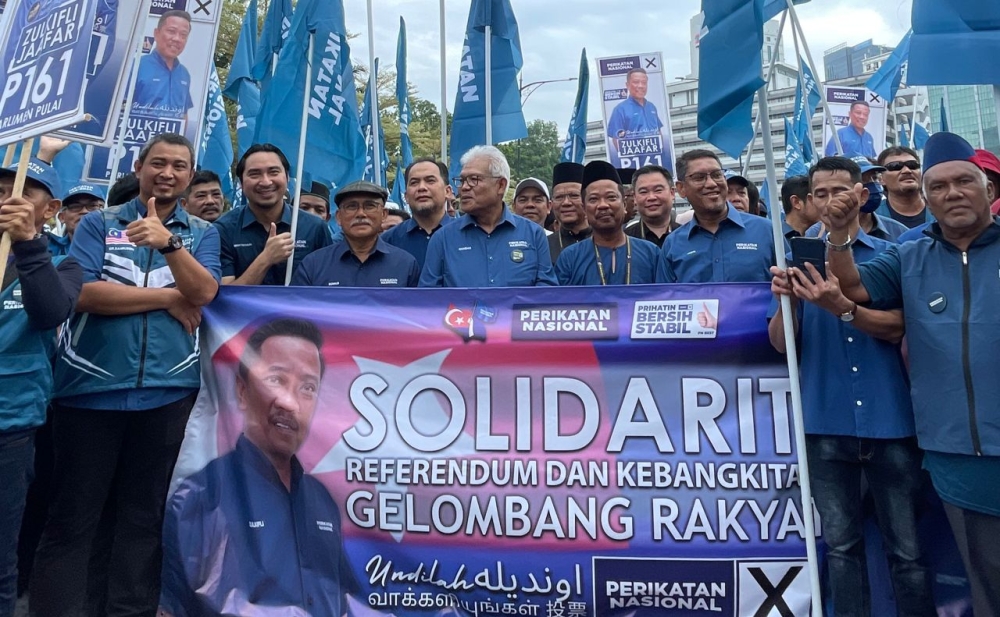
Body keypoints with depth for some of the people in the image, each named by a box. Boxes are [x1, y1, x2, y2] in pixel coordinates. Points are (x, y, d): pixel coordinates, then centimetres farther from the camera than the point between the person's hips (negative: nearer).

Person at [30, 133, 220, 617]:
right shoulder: (98, 223, 6)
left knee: (146, 515, 12)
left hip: (167, 392, 1)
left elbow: (205, 293, -8)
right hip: (90, 388, -1)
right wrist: (169, 297, -8)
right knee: (70, 517, 6)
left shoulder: (203, 233, 9)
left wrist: (169, 243, -24)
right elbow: (82, 292, -9)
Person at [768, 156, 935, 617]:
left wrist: (840, 307, -25)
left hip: (889, 419, -1)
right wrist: (786, 300, -20)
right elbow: (780, 343, 0)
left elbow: (896, 327, -8)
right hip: (826, 423, 1)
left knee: (907, 549, 7)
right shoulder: (799, 261, 7)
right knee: (841, 546, 11)